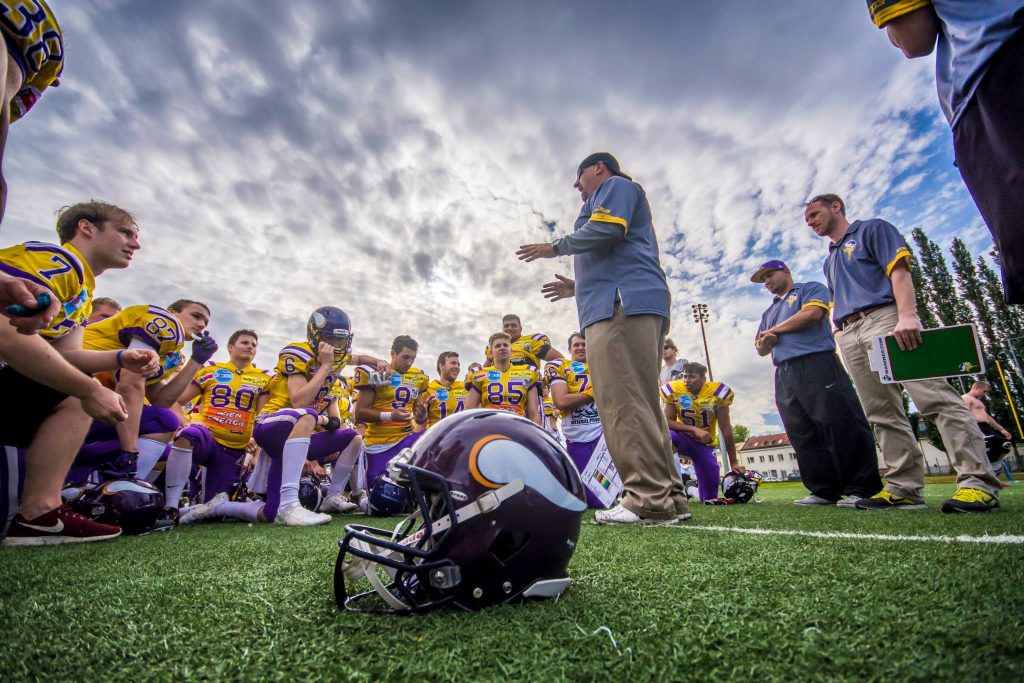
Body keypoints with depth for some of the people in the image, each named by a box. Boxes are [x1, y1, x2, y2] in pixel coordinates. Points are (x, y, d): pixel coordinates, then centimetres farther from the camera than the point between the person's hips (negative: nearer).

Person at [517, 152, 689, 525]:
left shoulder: (615, 185, 11)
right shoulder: (620, 193, 38)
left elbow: (605, 229, -10)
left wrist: (556, 247, 1)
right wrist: (578, 288, 38)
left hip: (623, 305, -10)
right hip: (632, 305, 10)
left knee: (623, 402, -16)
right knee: (641, 402, 5)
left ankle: (650, 498, -17)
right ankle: (669, 497, 6)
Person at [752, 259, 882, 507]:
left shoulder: (811, 289, 13)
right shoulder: (769, 312, 31)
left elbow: (812, 313, -9)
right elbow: (760, 349, 29)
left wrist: (774, 330, 2)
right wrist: (765, 342, 3)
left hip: (817, 364, -7)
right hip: (784, 375, 7)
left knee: (841, 426, -11)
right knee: (803, 437, 2)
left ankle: (861, 489, -6)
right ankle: (825, 491, 6)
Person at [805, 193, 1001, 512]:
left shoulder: (872, 229, 10)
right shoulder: (830, 260, 29)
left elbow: (899, 271, -5)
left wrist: (906, 316, -20)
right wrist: (842, 338, 13)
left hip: (884, 318, -7)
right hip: (849, 336, 7)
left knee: (934, 397, -14)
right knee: (883, 414, 2)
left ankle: (977, 480, -12)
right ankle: (904, 487, 2)